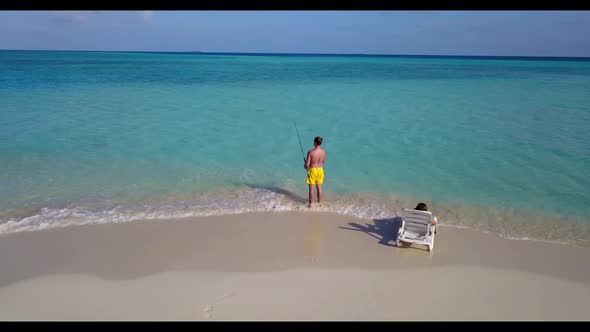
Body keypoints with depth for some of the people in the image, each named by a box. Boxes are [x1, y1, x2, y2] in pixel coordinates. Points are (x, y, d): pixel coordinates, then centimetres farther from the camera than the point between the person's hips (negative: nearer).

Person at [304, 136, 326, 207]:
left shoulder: (311, 152, -21)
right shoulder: (323, 152, -5)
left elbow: (307, 164, -18)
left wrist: (305, 166, 5)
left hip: (312, 170, -4)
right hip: (320, 170, 5)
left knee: (311, 188, 6)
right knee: (319, 187, 15)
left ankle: (310, 204, 15)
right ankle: (319, 203, 25)